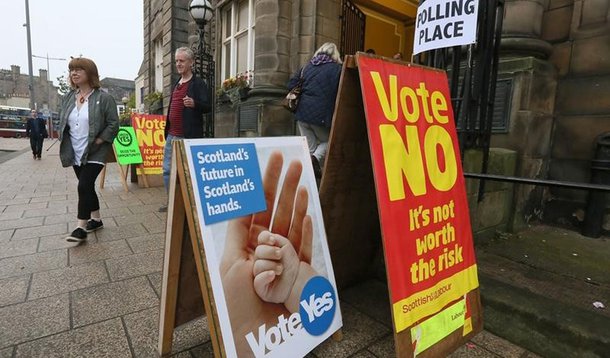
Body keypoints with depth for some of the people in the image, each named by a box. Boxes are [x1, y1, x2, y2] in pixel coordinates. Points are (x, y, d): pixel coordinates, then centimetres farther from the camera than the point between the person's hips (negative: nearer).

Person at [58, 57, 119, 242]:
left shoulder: (103, 98, -9)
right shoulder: (68, 97, 10)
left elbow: (113, 124, -12)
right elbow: (62, 122, 19)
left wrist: (99, 141, -17)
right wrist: (64, 143, 7)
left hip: (94, 153, -7)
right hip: (76, 153, 7)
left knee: (84, 186, -12)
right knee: (87, 187, 13)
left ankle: (81, 227, -3)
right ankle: (96, 219, 26)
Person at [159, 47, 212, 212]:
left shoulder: (199, 84, -5)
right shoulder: (177, 84, 18)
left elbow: (208, 107, -13)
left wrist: (194, 104, -34)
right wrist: (167, 131, 21)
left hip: (188, 137, -8)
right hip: (171, 136, 8)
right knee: (167, 170, 12)